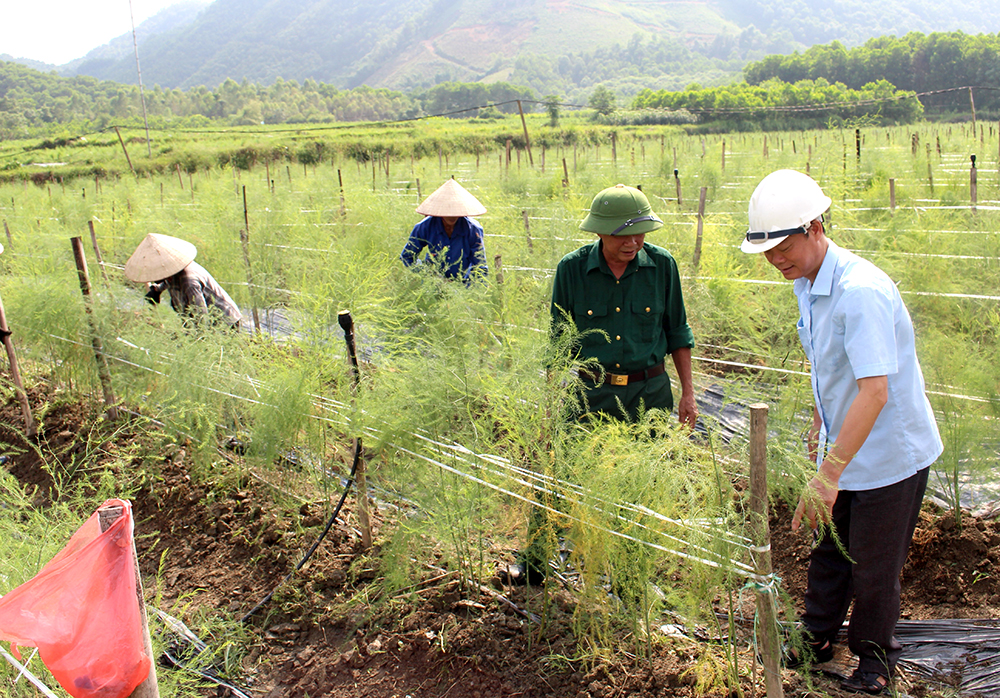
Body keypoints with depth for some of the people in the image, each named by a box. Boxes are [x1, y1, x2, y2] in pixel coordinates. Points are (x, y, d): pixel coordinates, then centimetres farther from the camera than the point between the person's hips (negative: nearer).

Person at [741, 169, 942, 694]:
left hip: (891, 452, -8)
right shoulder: (806, 283, 0)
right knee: (827, 549, 22)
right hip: (843, 447, 8)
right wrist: (819, 423, 23)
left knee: (873, 567, 9)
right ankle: (817, 640, 43)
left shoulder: (862, 291, -30)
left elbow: (875, 392, -35)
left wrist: (828, 474, -37)